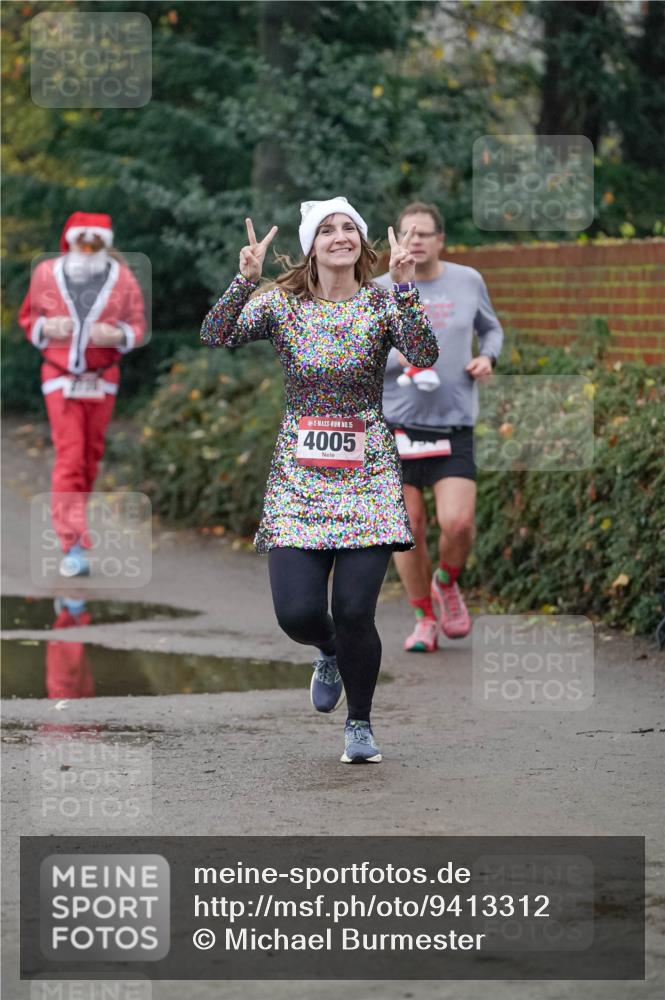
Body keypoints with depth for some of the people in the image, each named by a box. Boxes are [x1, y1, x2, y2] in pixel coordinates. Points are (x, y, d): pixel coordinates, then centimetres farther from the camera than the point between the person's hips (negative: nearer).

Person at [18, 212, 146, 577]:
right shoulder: (47, 274, -7)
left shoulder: (122, 278, -6)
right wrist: (47, 328, -16)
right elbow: (28, 317, 6)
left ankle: (71, 518, 34)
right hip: (61, 378, -2)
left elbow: (137, 325, 2)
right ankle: (73, 546, -15)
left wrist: (116, 335, -19)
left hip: (102, 379, 2)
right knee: (69, 458, -11)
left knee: (91, 455, 11)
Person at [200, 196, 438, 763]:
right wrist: (246, 278, -24)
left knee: (355, 611, -10)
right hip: (298, 476, 1)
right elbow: (216, 338, -11)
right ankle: (331, 654, 29)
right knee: (297, 613, -10)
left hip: (367, 472, -1)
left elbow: (424, 355, -17)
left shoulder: (382, 303, 0)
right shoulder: (281, 302, 2)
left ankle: (360, 724, 15)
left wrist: (404, 285, -26)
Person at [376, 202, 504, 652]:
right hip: (397, 426, 0)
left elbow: (491, 328, 24)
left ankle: (447, 584, 18)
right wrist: (398, 357, -17)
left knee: (458, 523, -13)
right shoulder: (380, 291, 1)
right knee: (408, 527, -1)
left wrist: (488, 358, 2)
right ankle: (426, 618, 17)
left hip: (454, 427, 0)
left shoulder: (468, 281, 6)